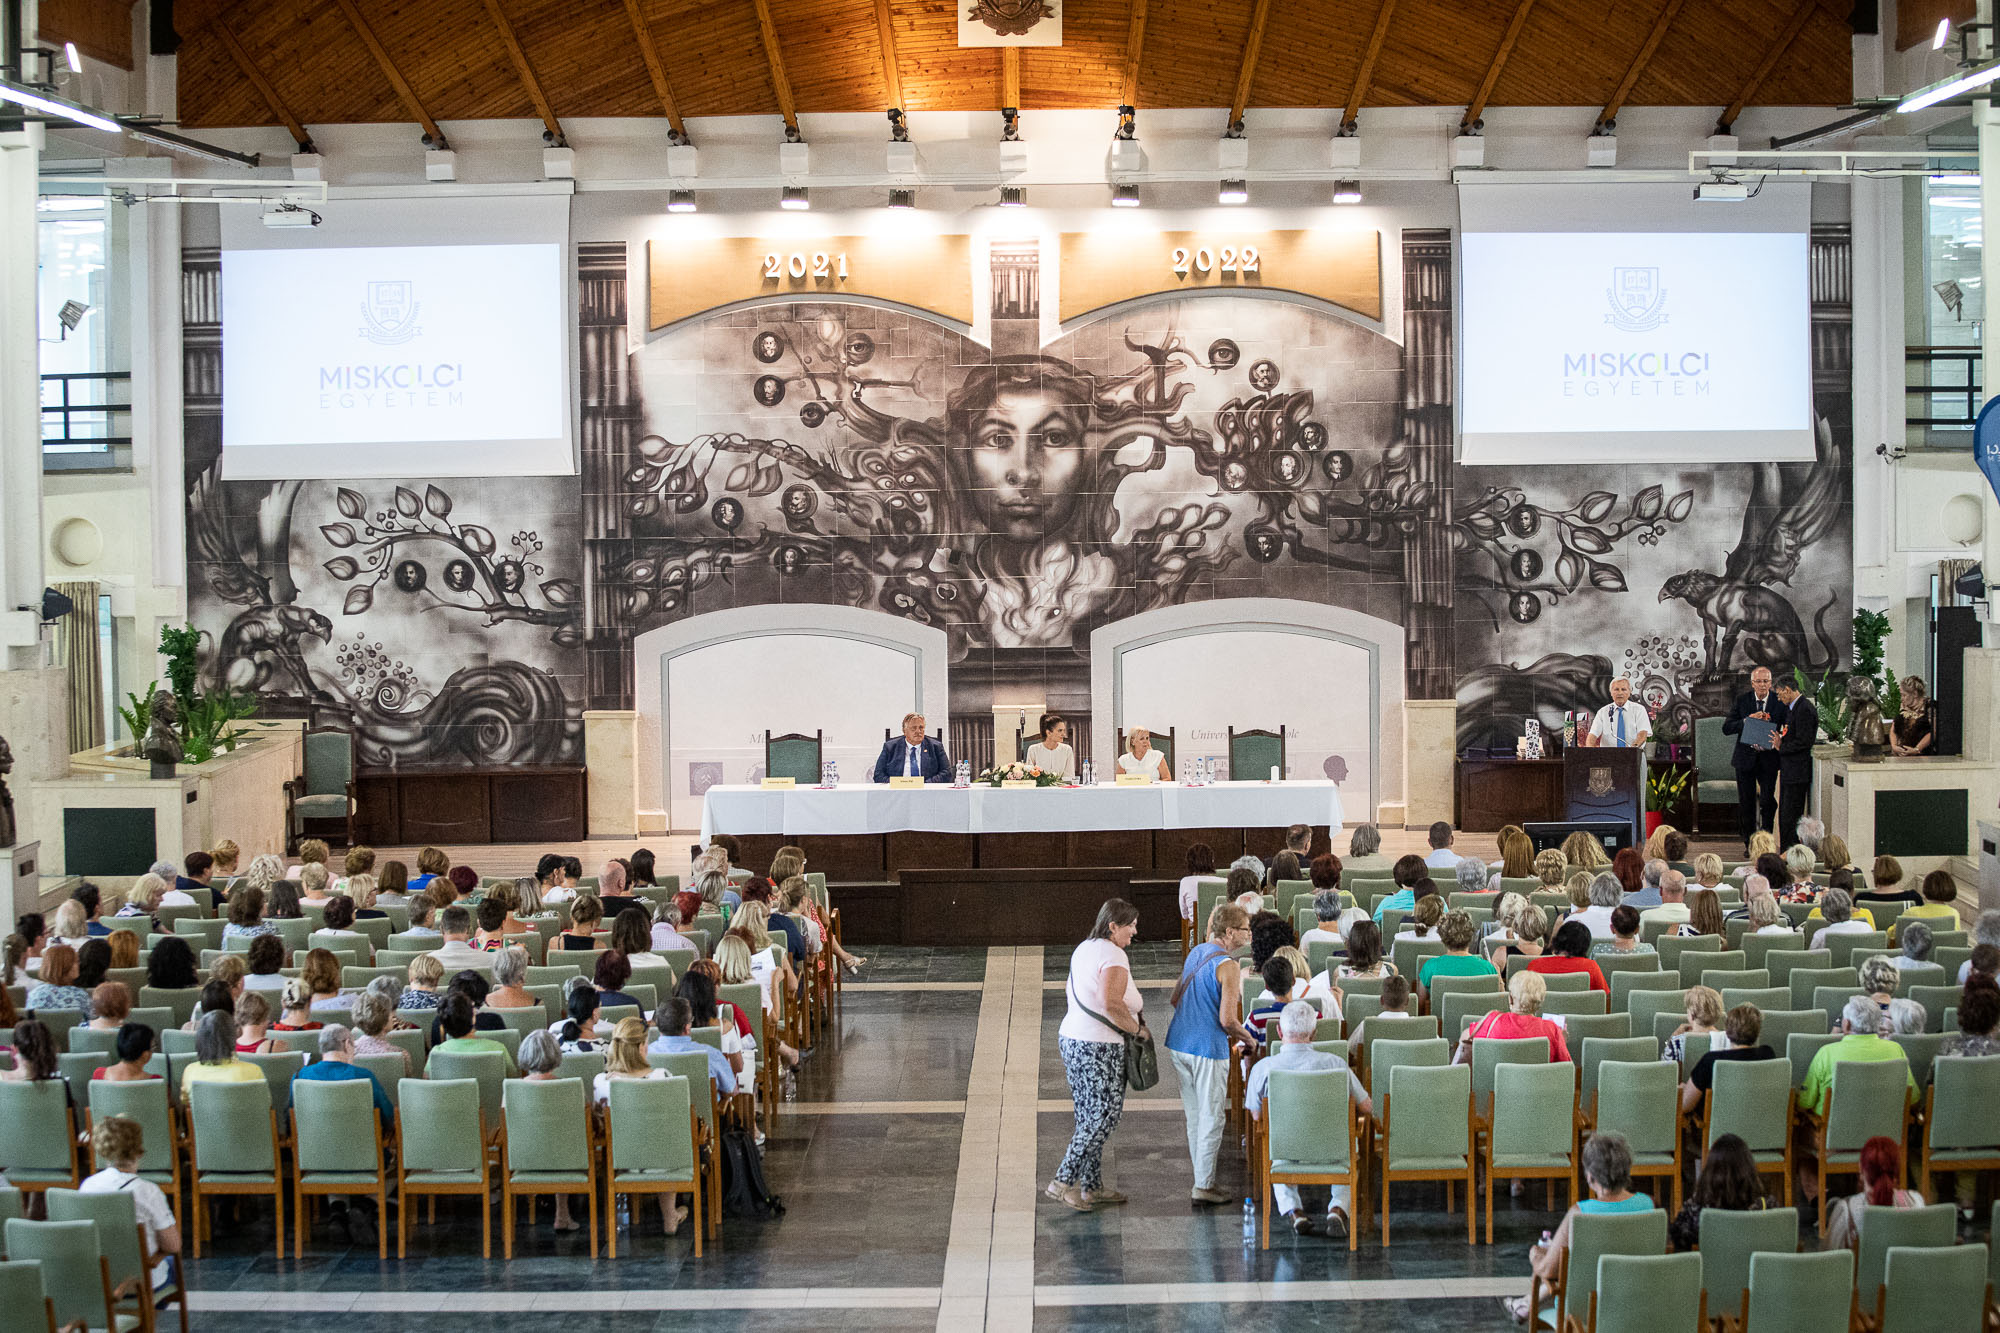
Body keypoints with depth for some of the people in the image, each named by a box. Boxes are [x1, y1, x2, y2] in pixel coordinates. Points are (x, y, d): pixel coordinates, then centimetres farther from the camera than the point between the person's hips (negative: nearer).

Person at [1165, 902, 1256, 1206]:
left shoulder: (1195, 952, 10)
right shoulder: (1227, 966, -16)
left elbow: (1175, 1000, 19)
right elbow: (1228, 1020, -20)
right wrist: (1248, 1039, -2)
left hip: (1178, 1044, 8)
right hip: (1208, 1048, -8)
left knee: (1193, 1115, 15)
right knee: (1211, 1118, 1)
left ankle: (1201, 1176, 22)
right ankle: (1204, 1186, 3)